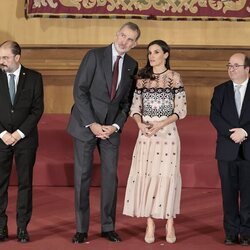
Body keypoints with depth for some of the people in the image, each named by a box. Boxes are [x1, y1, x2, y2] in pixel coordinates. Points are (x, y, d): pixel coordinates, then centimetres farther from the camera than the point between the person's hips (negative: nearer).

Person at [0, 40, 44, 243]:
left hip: (26, 138, 0)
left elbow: (38, 109, -1)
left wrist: (20, 133, -10)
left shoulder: (34, 78, 2)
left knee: (25, 183, 3)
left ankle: (23, 228, 10)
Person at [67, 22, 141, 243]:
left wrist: (116, 126, -6)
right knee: (82, 176, 0)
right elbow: (80, 90, -11)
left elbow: (127, 101, 9)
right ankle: (81, 229, 9)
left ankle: (108, 227, 14)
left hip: (111, 128, 4)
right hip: (86, 125, -3)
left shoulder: (132, 66, 7)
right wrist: (91, 123, -15)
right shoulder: (95, 55, -7)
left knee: (110, 176, 4)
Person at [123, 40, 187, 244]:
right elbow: (135, 107, 7)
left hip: (167, 133, -3)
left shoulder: (174, 78, -1)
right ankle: (150, 225, 9)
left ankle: (170, 224, 8)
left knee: (167, 176, -3)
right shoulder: (142, 79, 9)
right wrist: (140, 123, -13)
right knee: (145, 175, 0)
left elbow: (181, 109, -4)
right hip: (146, 134, 3)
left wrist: (161, 124, -17)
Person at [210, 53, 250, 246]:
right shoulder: (220, 90, 10)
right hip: (227, 150, 2)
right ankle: (232, 233, 10)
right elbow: (214, 116, -2)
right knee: (229, 193, 4)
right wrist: (232, 133, -15)